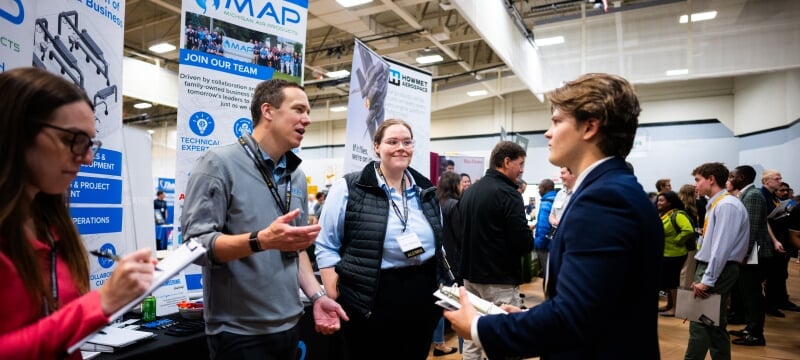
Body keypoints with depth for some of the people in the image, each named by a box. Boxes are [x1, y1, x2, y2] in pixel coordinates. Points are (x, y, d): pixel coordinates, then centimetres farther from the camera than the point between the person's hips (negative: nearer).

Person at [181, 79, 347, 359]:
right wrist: (261, 241, -31)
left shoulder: (297, 177, 9)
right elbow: (195, 242, -18)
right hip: (239, 333, -6)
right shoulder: (219, 163, -11)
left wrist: (316, 296, 2)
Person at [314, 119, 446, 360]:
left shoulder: (426, 191, 8)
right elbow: (326, 247, -7)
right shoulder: (349, 189, -9)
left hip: (423, 298, 5)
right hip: (370, 301, -5)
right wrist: (336, 301, -11)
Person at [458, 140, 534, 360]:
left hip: (471, 274, 8)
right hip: (500, 280, -7)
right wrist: (527, 240, 2)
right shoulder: (507, 193, -16)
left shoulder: (469, 191, 7)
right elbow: (525, 244, -19)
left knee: (471, 339, 15)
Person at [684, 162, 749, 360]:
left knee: (700, 325, -7)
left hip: (717, 271, -10)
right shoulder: (716, 204, 14)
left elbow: (721, 247, -22)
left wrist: (707, 280, -22)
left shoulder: (727, 205, -16)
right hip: (710, 269, 10)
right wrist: (702, 276, 14)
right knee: (715, 324, 17)